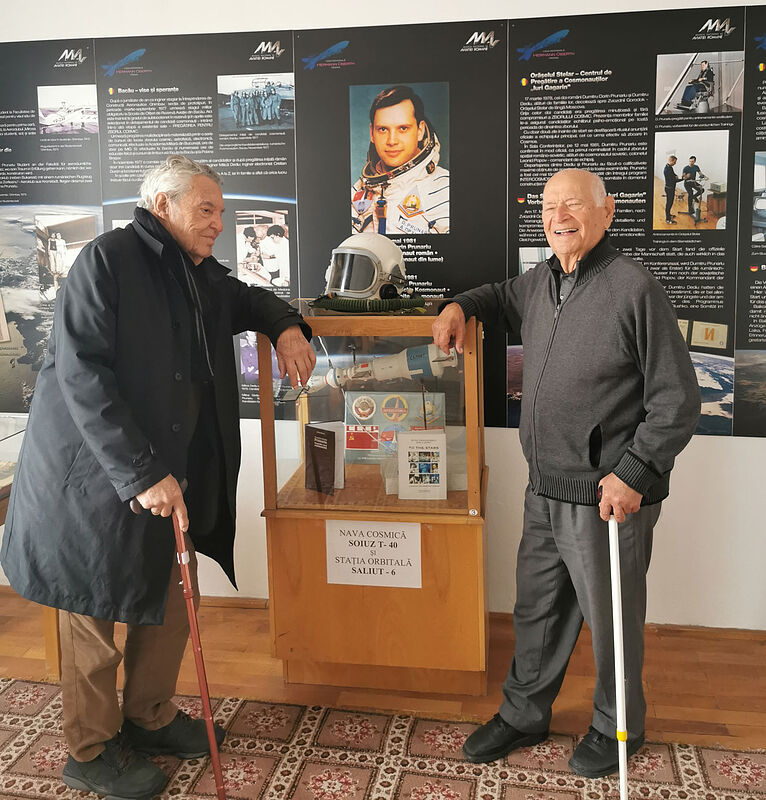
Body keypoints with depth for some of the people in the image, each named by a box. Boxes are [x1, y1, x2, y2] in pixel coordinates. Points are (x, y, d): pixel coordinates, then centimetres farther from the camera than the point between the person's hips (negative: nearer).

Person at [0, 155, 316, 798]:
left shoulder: (202, 277, 10)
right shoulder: (107, 261, -14)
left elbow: (248, 299, 31)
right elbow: (81, 374, -22)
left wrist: (285, 326, 6)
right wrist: (142, 472, -26)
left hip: (165, 472, 8)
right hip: (91, 473, -7)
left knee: (169, 597, 14)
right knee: (94, 609, 6)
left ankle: (150, 718, 36)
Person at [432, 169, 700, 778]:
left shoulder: (635, 288, -14)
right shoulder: (541, 282, 8)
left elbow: (678, 400, -14)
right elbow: (503, 296, 33)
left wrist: (634, 471, -19)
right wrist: (460, 305, 13)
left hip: (608, 497, -7)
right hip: (545, 492, 7)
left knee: (611, 620, 12)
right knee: (536, 610, 19)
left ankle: (618, 728, 36)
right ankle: (523, 715, 39)